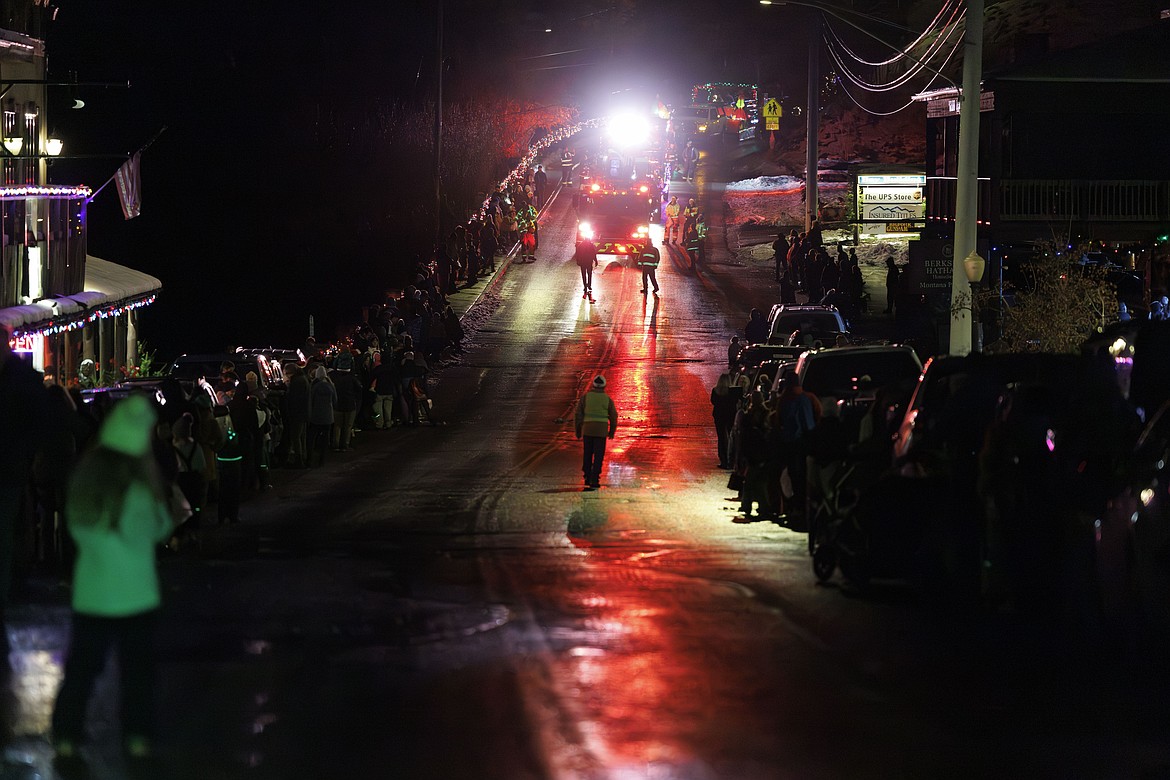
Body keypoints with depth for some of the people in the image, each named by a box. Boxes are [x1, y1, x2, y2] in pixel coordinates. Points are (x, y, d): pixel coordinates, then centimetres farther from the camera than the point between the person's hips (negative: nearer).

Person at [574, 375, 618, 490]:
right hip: (601, 431, -1)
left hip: (587, 429, 1)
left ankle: (587, 478, 15)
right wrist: (612, 431, 22)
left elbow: (578, 414, -1)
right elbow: (613, 417, 6)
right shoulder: (608, 399, 1)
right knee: (598, 456, 2)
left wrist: (578, 431, 7)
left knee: (587, 454, 16)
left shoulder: (585, 397, 1)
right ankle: (594, 481, -4)